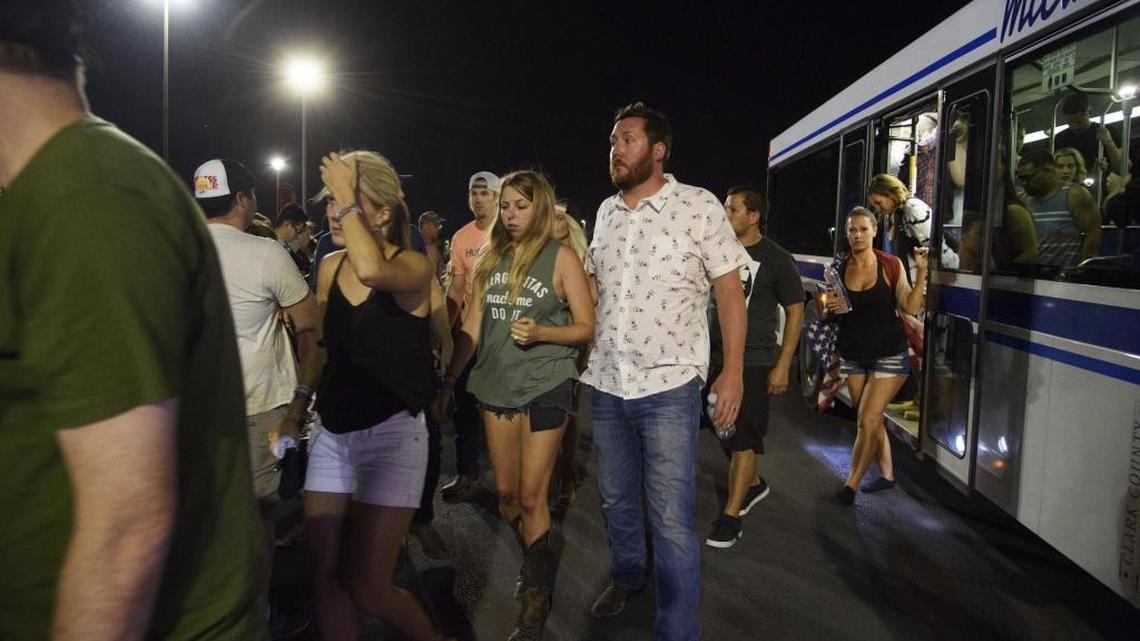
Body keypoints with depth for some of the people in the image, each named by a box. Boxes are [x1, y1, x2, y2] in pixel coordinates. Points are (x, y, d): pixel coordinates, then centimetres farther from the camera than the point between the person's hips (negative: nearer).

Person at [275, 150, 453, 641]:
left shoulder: (413, 266, -12)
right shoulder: (329, 266, 5)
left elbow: (372, 271, -36)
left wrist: (347, 199, -24)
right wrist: (297, 404, 13)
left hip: (390, 434, -6)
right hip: (331, 433, 6)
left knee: (366, 590, -5)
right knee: (325, 580, 8)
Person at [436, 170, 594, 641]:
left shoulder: (561, 257, -5)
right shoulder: (490, 258, 9)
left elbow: (586, 327, -5)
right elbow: (472, 325, 11)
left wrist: (539, 332, -21)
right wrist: (447, 380, 8)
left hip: (545, 387, -5)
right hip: (496, 385, 5)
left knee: (531, 496, -1)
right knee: (506, 493, 11)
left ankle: (537, 593, 16)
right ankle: (536, 560, 36)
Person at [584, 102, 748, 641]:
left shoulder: (699, 206, -7)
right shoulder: (606, 211, 9)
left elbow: (729, 291, -6)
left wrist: (733, 370, -10)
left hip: (668, 386, -5)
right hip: (605, 383, 6)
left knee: (672, 519, -3)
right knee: (615, 499, 20)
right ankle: (627, 575, 45)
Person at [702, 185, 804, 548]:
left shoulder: (775, 259, -7)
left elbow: (796, 312, -4)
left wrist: (782, 366, -10)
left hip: (752, 361, -5)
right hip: (715, 356, 5)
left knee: (743, 439, -3)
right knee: (726, 432, 15)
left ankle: (731, 517, 4)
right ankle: (754, 484, 39)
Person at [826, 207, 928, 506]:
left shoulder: (891, 265, -8)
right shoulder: (840, 268, 0)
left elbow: (911, 308, -12)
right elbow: (832, 310, 12)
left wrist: (921, 272, -21)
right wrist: (830, 307, -10)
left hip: (888, 355, -4)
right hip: (853, 355, 4)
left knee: (868, 420, -8)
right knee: (872, 419, 14)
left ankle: (852, 482, 6)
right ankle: (887, 473, 32)